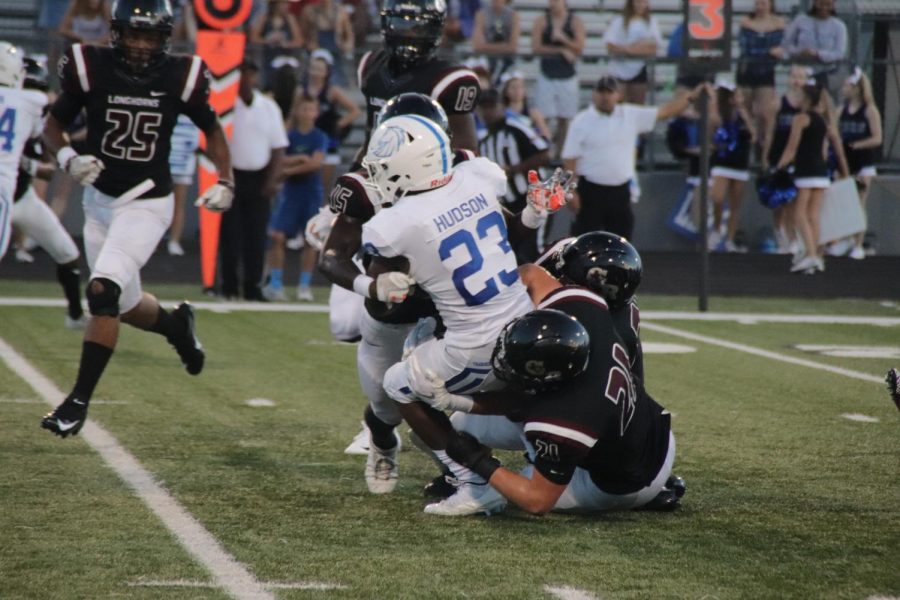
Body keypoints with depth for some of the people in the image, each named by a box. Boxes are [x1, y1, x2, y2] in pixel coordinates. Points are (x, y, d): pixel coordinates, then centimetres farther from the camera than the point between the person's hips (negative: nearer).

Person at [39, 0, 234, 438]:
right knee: (125, 306, 13)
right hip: (99, 200, 3)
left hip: (147, 204, -3)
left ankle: (79, 400, -12)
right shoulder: (91, 69, -9)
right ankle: (176, 324, 48)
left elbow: (212, 129, 8)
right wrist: (68, 158, -20)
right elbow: (53, 125, 1)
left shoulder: (179, 77, -9)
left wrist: (225, 182, -2)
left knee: (103, 291, -20)